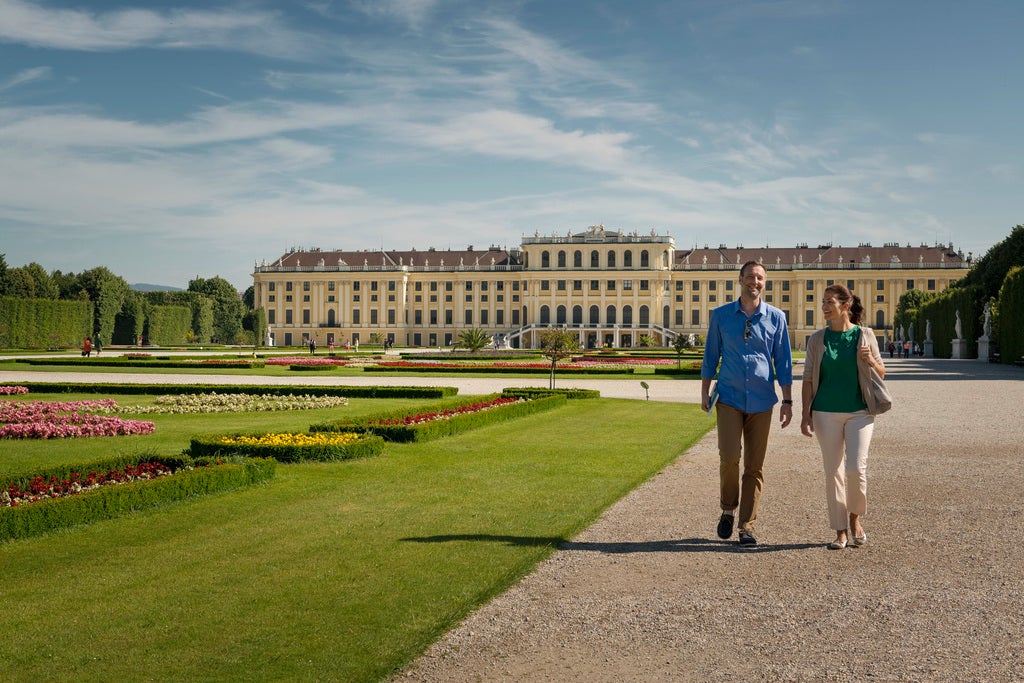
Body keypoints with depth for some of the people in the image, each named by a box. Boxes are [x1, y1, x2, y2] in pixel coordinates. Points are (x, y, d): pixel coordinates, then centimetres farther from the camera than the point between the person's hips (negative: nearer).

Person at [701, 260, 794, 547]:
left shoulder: (776, 317, 5)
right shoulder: (720, 315, 4)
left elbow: (783, 361, 7)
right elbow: (711, 356, 10)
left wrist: (787, 400, 3)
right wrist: (704, 393, 6)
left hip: (761, 401, 1)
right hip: (729, 398, -1)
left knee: (755, 466, 2)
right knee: (729, 458, -13)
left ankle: (747, 525, 11)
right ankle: (728, 510, 12)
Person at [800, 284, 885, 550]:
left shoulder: (865, 335, 2)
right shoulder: (817, 339, 3)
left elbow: (881, 374, 10)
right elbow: (808, 378, 5)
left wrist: (871, 361, -12)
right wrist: (805, 414, -1)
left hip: (859, 412, -1)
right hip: (826, 413, 1)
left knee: (856, 468, -11)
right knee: (833, 472, 3)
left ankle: (855, 518, 16)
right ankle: (840, 531, 14)